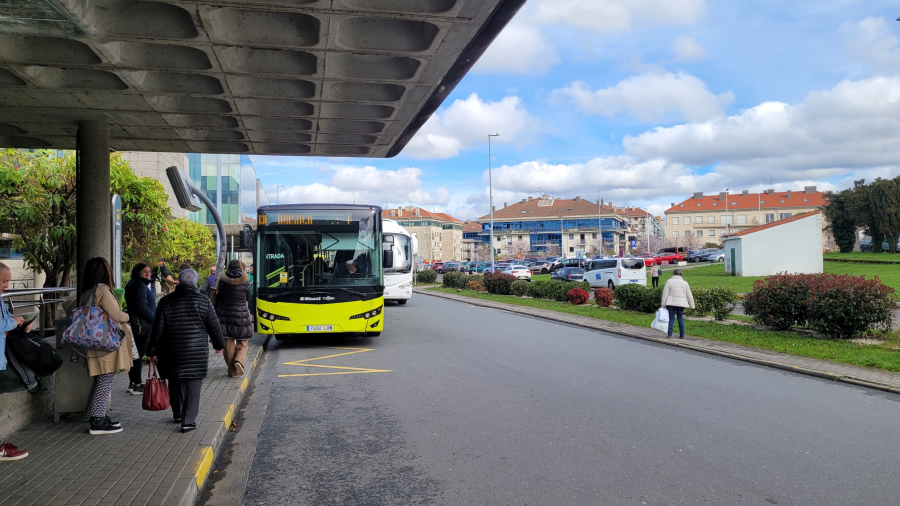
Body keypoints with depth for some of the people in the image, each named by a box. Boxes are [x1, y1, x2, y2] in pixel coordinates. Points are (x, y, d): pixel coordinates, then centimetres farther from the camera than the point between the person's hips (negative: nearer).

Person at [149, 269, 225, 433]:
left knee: (175, 383, 19)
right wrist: (219, 344, 17)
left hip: (172, 352, 3)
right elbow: (214, 326, 2)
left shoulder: (166, 301, 2)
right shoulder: (203, 301, -3)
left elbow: (158, 329, 3)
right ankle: (188, 421, -1)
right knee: (193, 386, 1)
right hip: (197, 352, -3)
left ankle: (177, 414, 34)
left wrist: (153, 351, 10)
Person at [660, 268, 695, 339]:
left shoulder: (669, 281, 1)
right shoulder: (685, 283, 8)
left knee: (671, 318, 1)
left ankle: (669, 335, -6)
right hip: (681, 303, 2)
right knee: (680, 318, 10)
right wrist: (692, 306, 15)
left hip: (671, 303, -2)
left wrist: (663, 304, 1)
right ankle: (682, 335, 10)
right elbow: (689, 295, 9)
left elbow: (665, 293, -3)